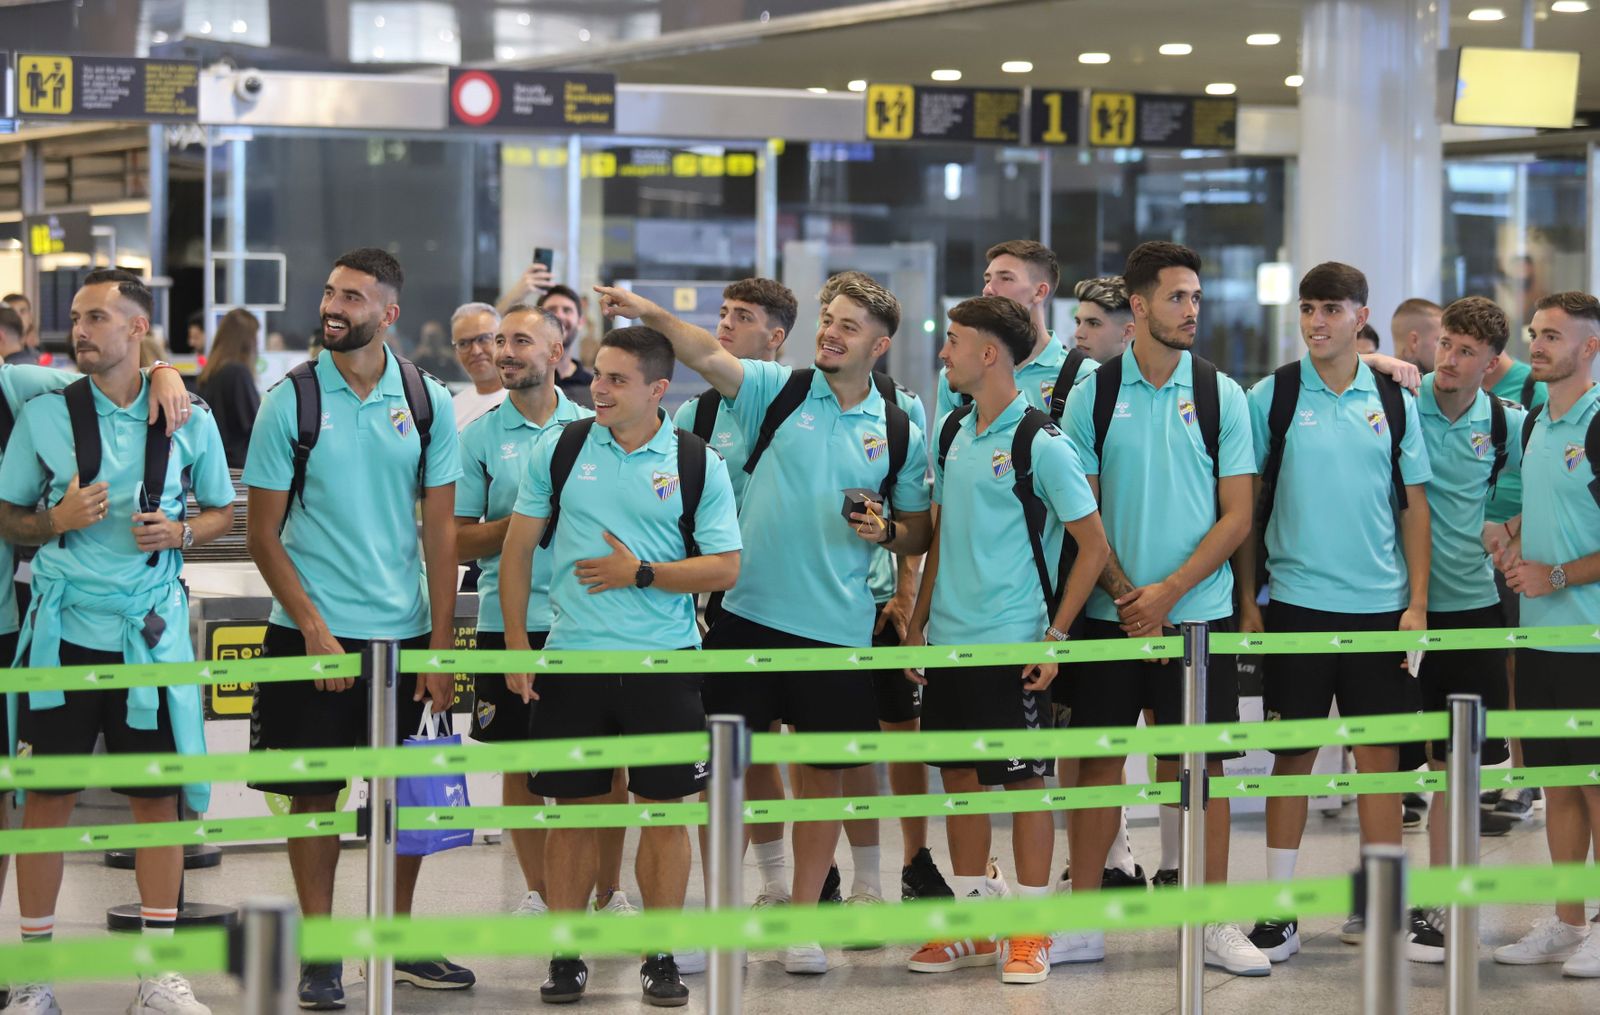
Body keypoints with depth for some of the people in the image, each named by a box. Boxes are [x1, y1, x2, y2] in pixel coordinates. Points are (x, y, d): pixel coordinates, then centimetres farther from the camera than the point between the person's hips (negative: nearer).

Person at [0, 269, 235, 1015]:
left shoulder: (189, 420, 3)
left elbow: (220, 511, 14)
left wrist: (181, 533, -7)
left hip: (151, 631, 1)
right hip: (63, 626, -1)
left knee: (158, 796, 4)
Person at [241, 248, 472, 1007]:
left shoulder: (426, 401, 2)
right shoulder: (291, 400, -4)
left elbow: (440, 527, 3)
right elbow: (263, 532, -2)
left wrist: (442, 644, -2)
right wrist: (314, 628, -11)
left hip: (405, 630, 2)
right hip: (313, 630, -2)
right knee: (314, 792, 1)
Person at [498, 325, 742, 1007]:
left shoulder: (698, 463, 0)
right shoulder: (559, 448, 3)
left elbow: (725, 568, -1)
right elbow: (518, 548, 7)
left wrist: (640, 574, -10)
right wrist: (516, 644, 2)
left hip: (664, 662, -1)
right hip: (572, 657, 1)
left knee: (665, 809, 3)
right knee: (573, 809, 5)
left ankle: (662, 958, 14)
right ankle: (565, 955, 15)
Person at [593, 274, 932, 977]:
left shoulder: (899, 433, 6)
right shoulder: (779, 390, 2)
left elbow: (918, 536, 14)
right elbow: (708, 356, -15)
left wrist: (885, 530, -8)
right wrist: (651, 315, -32)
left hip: (838, 626, 1)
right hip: (748, 612, -1)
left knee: (823, 772, 7)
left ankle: (802, 920, 18)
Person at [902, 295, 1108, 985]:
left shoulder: (1040, 443, -12)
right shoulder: (952, 433, 9)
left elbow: (1093, 547, -10)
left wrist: (1056, 636, -12)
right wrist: (917, 622, 15)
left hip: (1013, 643, -7)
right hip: (948, 640, 7)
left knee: (1024, 780, 0)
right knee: (958, 776, 11)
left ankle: (1031, 931, 9)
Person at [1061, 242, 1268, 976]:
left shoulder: (1222, 395, 1)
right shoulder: (1092, 395, 1)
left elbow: (1236, 516, -1)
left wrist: (1167, 592, -10)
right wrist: (1125, 595, -9)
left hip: (1199, 611, 0)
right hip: (1110, 611, 0)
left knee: (1202, 762, 2)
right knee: (1100, 759, 4)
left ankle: (1215, 923, 9)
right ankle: (1083, 922, 11)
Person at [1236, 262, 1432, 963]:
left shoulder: (1393, 401, 5)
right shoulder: (1272, 397, -1)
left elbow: (1413, 505, 8)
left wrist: (1417, 602, 2)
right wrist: (1246, 601, -4)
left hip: (1381, 604, 2)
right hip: (1296, 602, -2)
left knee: (1381, 752, 5)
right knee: (1293, 753, 2)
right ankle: (1278, 910, 8)